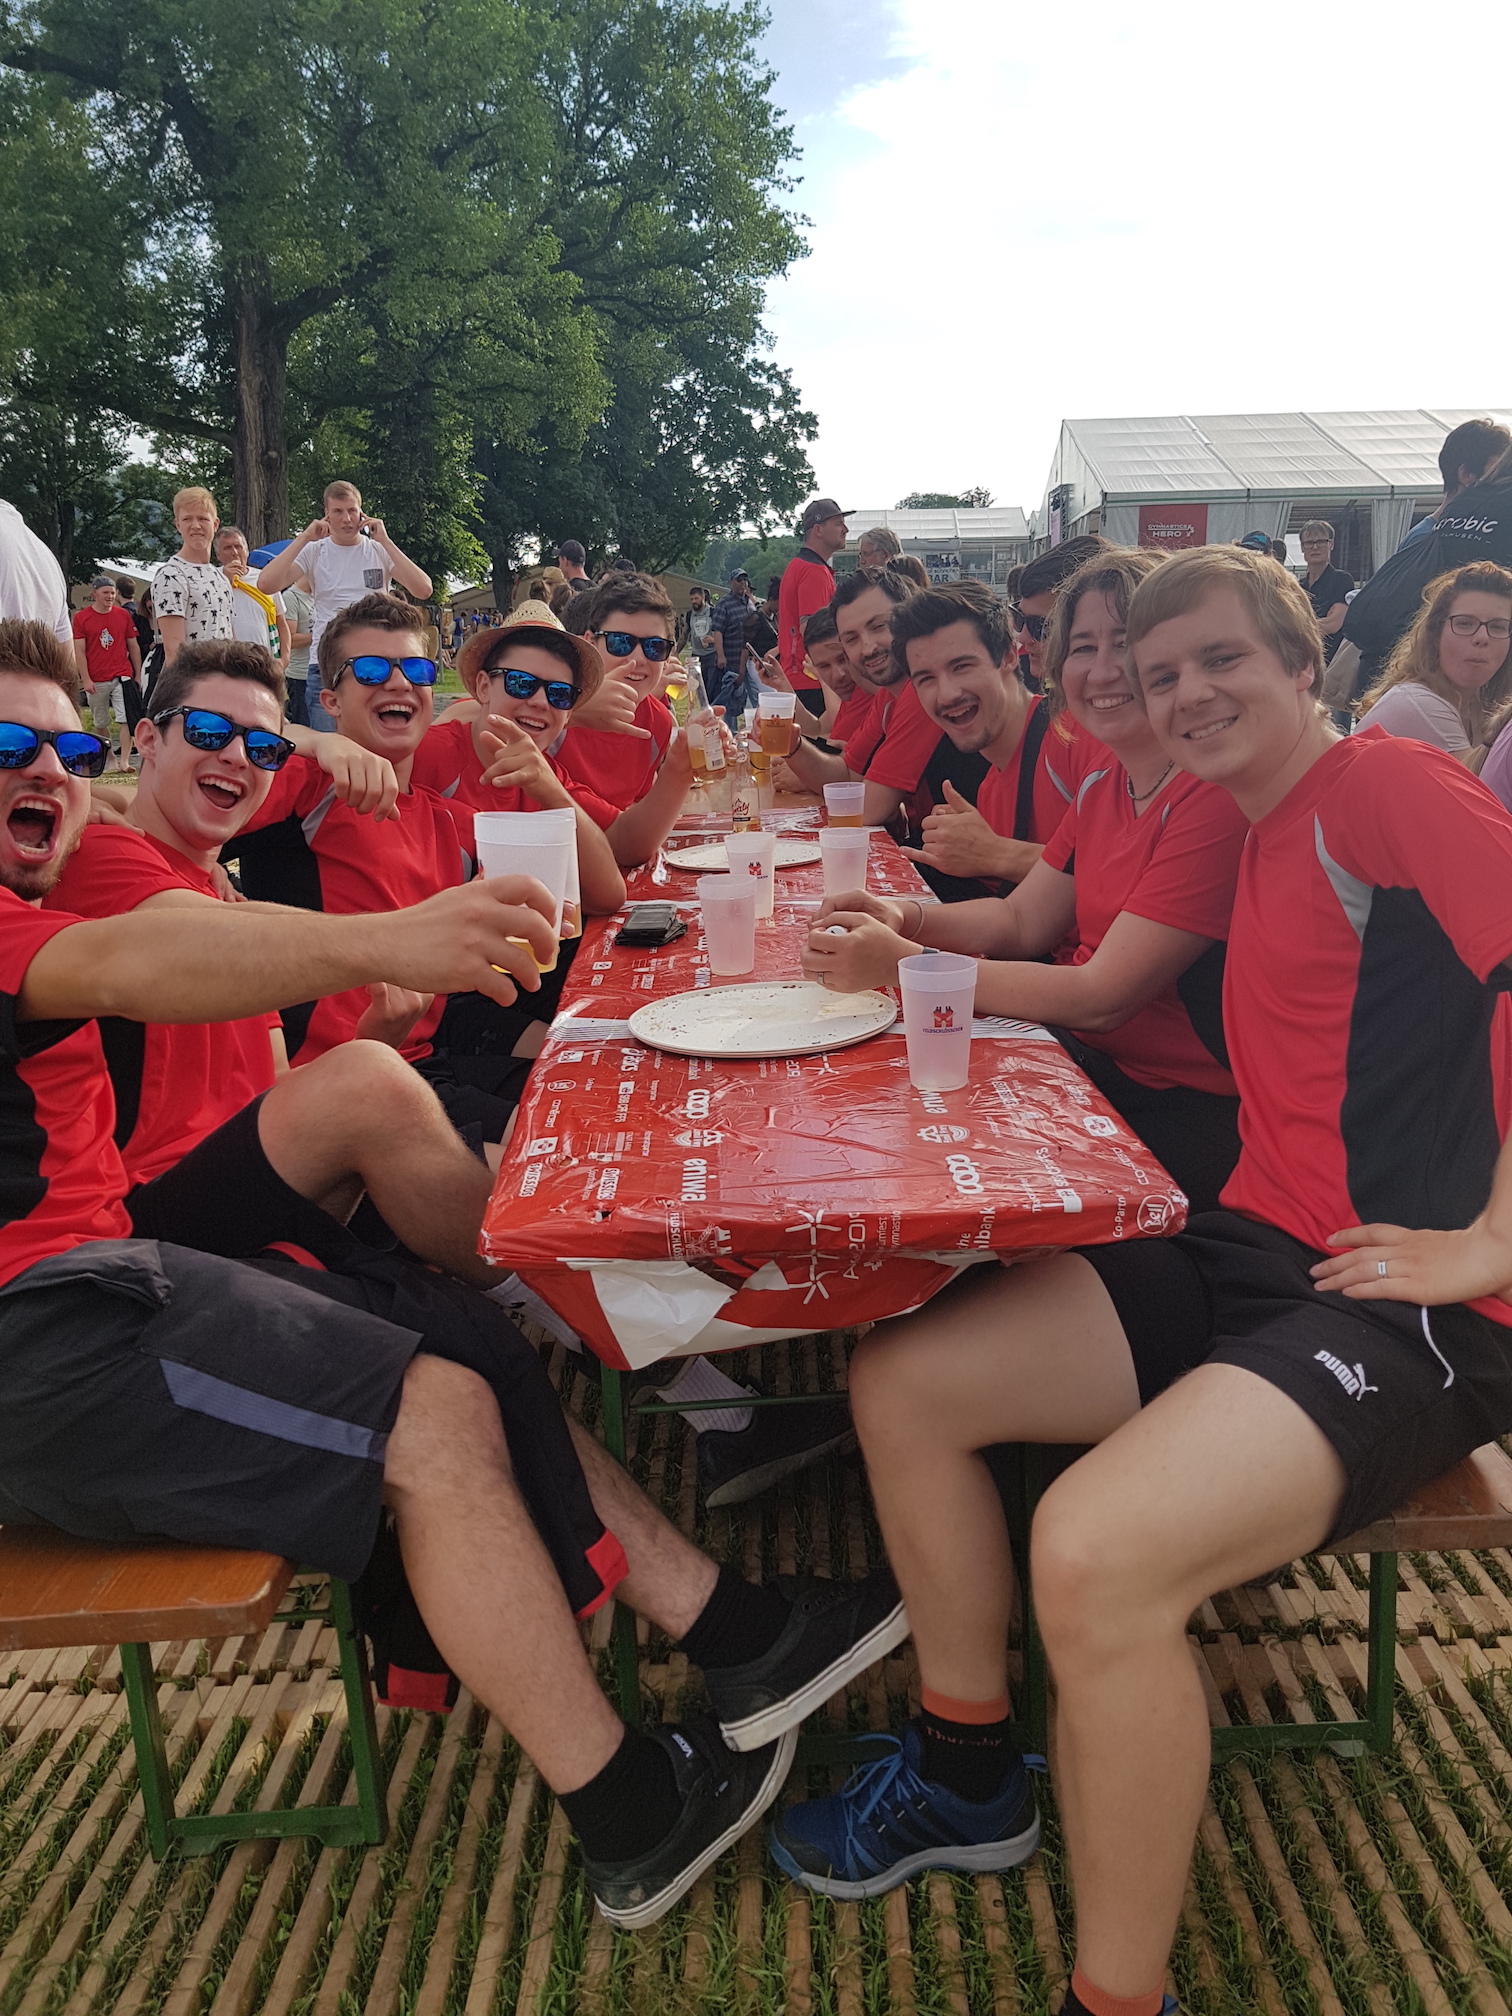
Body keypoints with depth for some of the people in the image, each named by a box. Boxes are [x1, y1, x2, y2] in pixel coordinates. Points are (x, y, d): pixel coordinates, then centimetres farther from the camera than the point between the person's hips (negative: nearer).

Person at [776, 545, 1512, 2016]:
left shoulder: (1380, 785, -10)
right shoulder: (1261, 835, 18)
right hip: (1251, 1250, 9)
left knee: (1094, 1552, -32)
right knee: (899, 1381, 4)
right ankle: (970, 1779, 23)